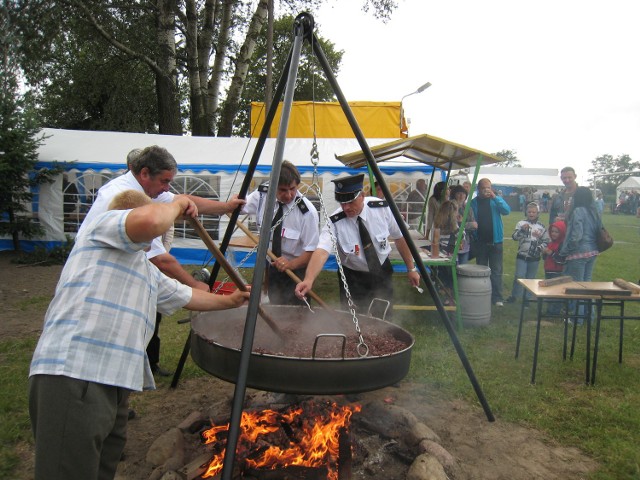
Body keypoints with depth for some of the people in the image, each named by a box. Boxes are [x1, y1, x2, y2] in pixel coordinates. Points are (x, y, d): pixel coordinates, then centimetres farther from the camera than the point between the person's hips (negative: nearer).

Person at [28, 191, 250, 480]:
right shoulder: (107, 222, 2)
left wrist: (229, 302, 46)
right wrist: (176, 206, -1)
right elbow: (151, 220, -21)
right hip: (73, 377, -10)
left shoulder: (148, 270, 30)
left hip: (111, 381, 10)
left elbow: (187, 296, 41)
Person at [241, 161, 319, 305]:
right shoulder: (262, 194, -13)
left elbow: (311, 250, -21)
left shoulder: (307, 212, -26)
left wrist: (291, 264, -36)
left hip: (296, 269, -4)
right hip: (271, 265, 4)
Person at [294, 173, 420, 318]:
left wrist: (411, 269, 0)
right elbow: (322, 251, -40)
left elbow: (399, 237, -5)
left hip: (383, 273, 2)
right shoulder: (334, 222, -25)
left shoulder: (382, 208, -19)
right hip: (353, 278, -2)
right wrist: (308, 280, -56)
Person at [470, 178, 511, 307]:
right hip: (480, 242, 1)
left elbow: (507, 211, -16)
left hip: (495, 241, -1)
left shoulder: (496, 200, 1)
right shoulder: (474, 203, 1)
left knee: (496, 271, 1)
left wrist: (495, 197, -24)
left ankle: (497, 298, 5)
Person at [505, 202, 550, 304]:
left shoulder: (541, 227, 3)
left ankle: (527, 298, 21)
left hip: (535, 258, 2)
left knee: (530, 279, 9)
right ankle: (514, 296, 10)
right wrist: (522, 229, -29)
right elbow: (515, 237, -13)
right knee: (519, 276, -6)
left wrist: (539, 248, -8)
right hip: (522, 256, -2)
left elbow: (546, 241, 8)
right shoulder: (521, 223, -3)